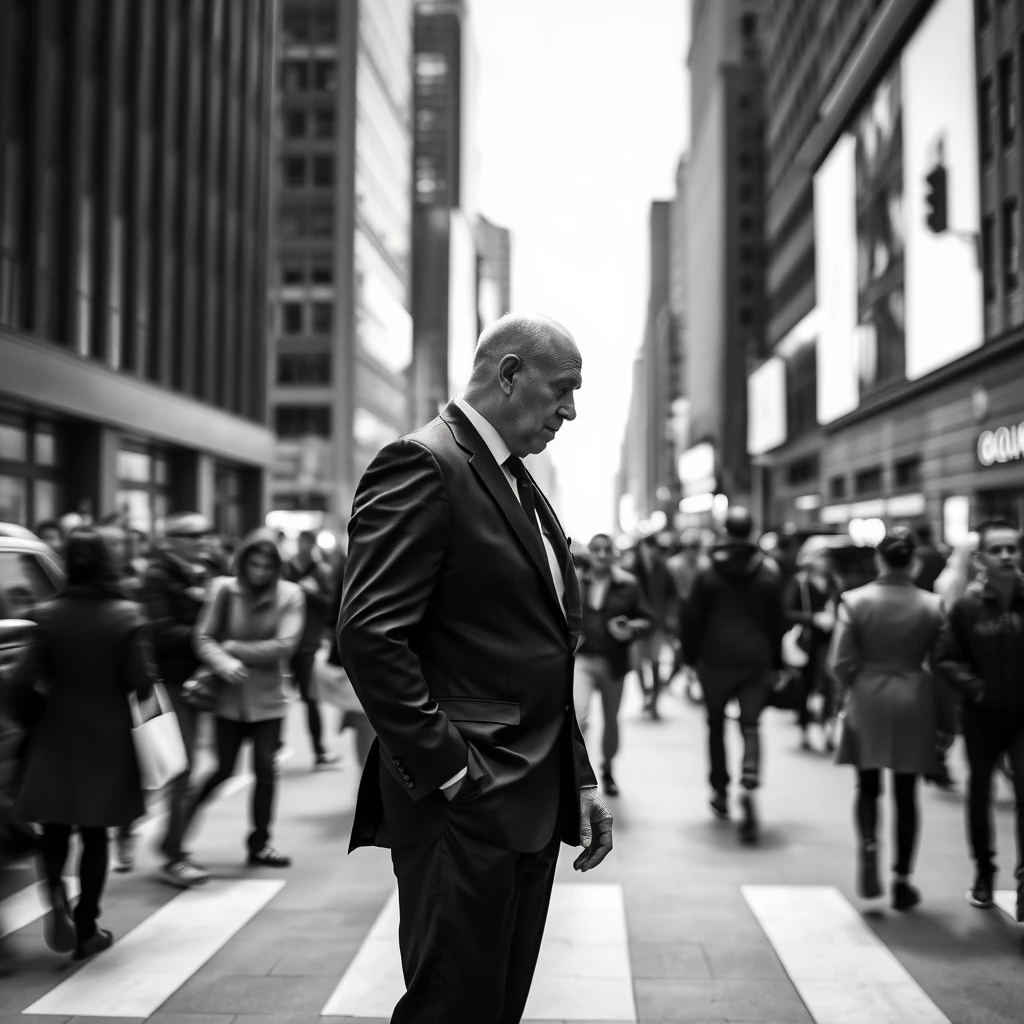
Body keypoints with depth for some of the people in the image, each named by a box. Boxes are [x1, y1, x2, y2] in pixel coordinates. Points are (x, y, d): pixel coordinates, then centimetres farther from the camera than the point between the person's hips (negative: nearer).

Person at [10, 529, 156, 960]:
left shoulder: (46, 615, -9)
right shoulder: (126, 615, -13)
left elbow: (23, 677, -13)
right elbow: (141, 682, -13)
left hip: (57, 734, 1)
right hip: (107, 736, -1)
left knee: (55, 824, 16)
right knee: (95, 832, 10)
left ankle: (56, 892, -10)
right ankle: (86, 929, 15)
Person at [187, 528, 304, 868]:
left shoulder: (290, 595, -8)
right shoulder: (224, 589, -7)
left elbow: (283, 646, -15)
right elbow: (203, 638, -10)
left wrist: (233, 647, -13)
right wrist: (224, 663, -28)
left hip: (268, 697, 1)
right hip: (229, 696, -1)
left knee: (266, 769, 3)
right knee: (224, 768, 5)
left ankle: (260, 843, 20)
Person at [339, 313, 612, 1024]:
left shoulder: (523, 485, 16)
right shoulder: (422, 464, -12)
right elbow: (370, 635, -21)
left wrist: (581, 783, 15)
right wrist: (448, 771, -18)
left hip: (534, 805, 9)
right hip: (465, 807, -9)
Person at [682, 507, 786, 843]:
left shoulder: (708, 574, -2)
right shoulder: (769, 574, 2)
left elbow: (692, 619, 0)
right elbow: (778, 622, 6)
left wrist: (691, 657, 11)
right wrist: (776, 662, 13)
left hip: (716, 661, 0)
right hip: (756, 662, 1)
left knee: (716, 725, 15)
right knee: (750, 726, 0)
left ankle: (720, 791, 23)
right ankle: (749, 786, -23)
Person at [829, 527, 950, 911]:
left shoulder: (855, 600, -8)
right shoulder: (932, 605, -6)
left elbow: (840, 661, -9)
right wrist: (944, 720, 6)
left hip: (867, 702, 0)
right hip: (914, 705, 1)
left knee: (868, 786, 15)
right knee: (906, 793, 11)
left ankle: (869, 848, -10)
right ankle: (902, 880, 16)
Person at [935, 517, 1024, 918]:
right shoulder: (967, 606, -10)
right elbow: (948, 660, -4)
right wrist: (975, 688, -18)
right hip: (982, 715, 1)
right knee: (979, 792, 16)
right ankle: (983, 872, 35)